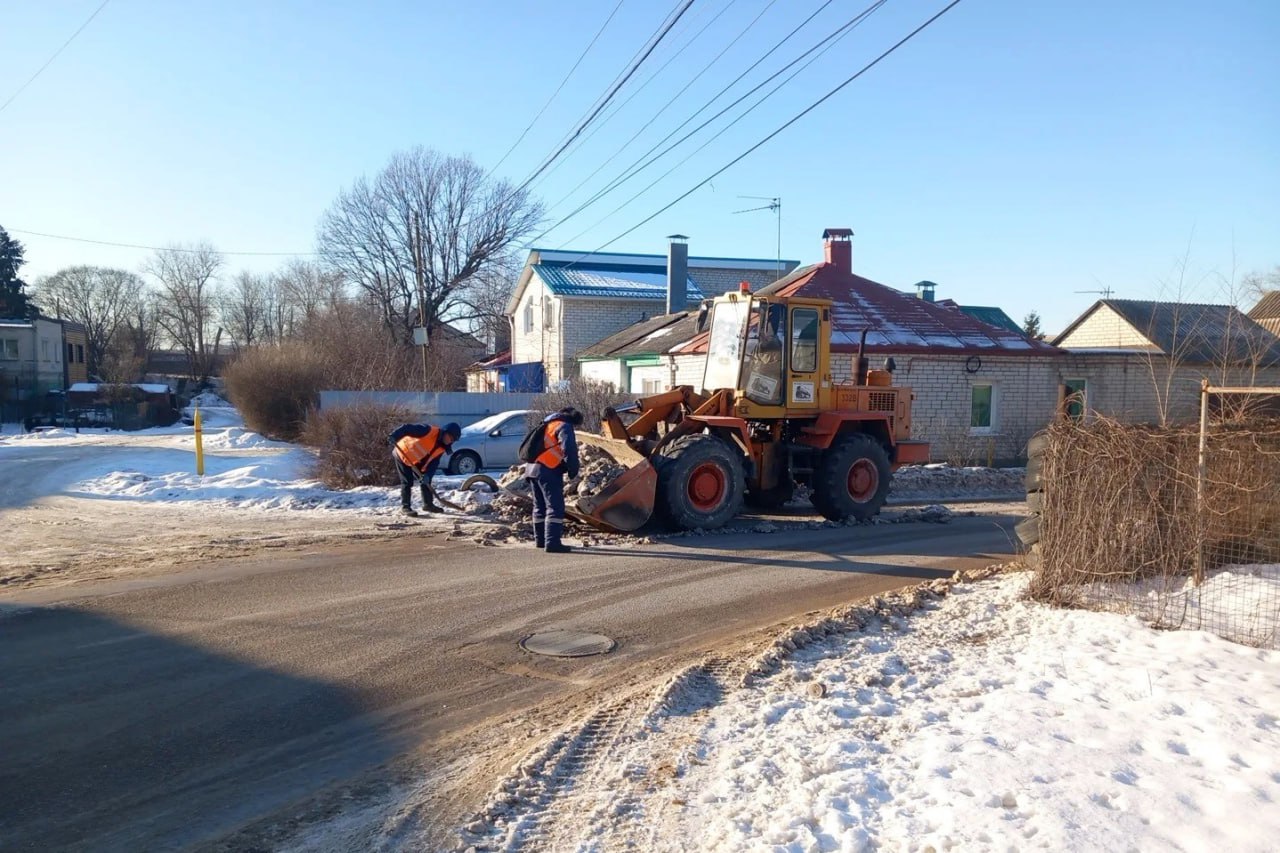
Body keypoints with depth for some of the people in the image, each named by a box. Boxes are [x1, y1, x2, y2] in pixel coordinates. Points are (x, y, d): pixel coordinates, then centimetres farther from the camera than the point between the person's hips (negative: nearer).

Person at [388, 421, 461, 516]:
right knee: (407, 482, -10)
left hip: (417, 461, 8)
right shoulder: (428, 430, -29)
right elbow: (406, 428, -33)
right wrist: (394, 436, -45)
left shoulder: (442, 448, -5)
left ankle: (428, 504, 22)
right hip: (402, 455, -8)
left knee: (426, 481, 10)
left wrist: (427, 474, -23)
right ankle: (405, 507, -1)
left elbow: (434, 463, -7)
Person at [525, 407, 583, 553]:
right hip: (548, 471, -9)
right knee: (555, 507, -9)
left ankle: (540, 539, 28)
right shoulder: (564, 427, -3)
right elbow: (569, 449, -18)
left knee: (540, 506, 19)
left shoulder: (548, 424, 25)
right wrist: (573, 470, -6)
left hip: (532, 468, 9)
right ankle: (552, 542, -15)